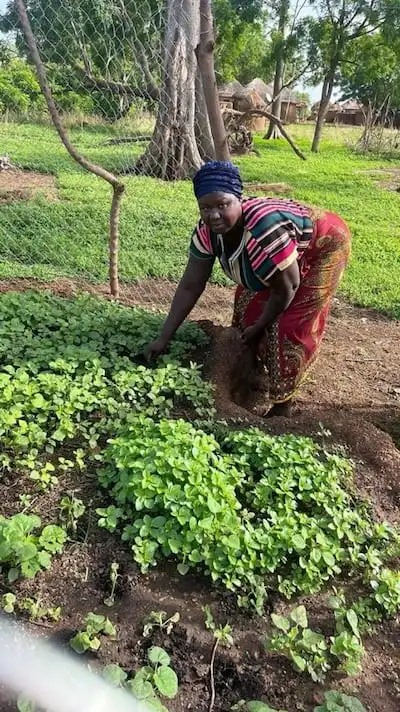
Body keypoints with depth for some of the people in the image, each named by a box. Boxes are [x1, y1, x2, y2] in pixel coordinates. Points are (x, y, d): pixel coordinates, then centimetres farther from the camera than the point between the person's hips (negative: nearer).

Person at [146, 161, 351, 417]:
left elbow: (287, 288, -28)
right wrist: (165, 337, -14)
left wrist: (259, 326, -13)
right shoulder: (207, 231, -20)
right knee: (248, 308, 5)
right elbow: (190, 286, -13)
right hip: (282, 254, 7)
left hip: (323, 246, -7)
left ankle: (282, 405, 5)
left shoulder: (265, 231, -42)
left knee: (290, 326, -12)